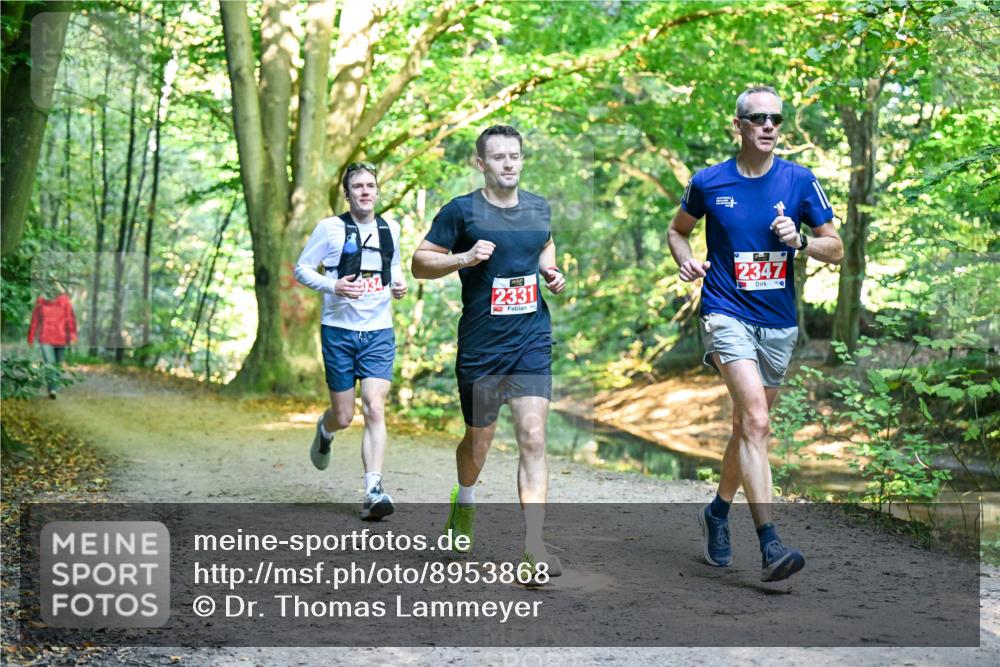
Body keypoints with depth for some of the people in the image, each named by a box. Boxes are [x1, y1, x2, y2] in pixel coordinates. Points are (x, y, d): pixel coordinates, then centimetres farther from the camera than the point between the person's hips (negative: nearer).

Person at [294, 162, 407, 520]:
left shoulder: (391, 229, 8)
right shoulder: (330, 228, -4)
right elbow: (301, 268, 0)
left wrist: (399, 282, 3)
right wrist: (333, 285, -17)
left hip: (379, 332, 2)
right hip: (339, 331, -2)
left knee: (375, 409, -13)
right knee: (343, 416, 5)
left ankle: (373, 492, -15)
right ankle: (324, 430, 43)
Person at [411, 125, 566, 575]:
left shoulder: (539, 208, 7)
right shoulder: (462, 211, -6)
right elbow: (420, 263, -3)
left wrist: (551, 272, 7)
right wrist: (464, 258, -19)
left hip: (532, 342, 2)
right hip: (480, 347, -2)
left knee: (533, 438, -10)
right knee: (479, 440, 12)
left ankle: (533, 543, -10)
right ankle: (464, 503, 45)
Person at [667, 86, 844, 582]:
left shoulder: (800, 181, 1)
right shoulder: (709, 182, -1)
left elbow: (835, 249, 6)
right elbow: (677, 230, 16)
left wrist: (800, 241, -14)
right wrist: (686, 259, -4)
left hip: (779, 323, 3)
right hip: (726, 314, -3)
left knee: (748, 425, 15)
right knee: (756, 421, -20)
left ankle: (718, 512, 38)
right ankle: (769, 545, -24)